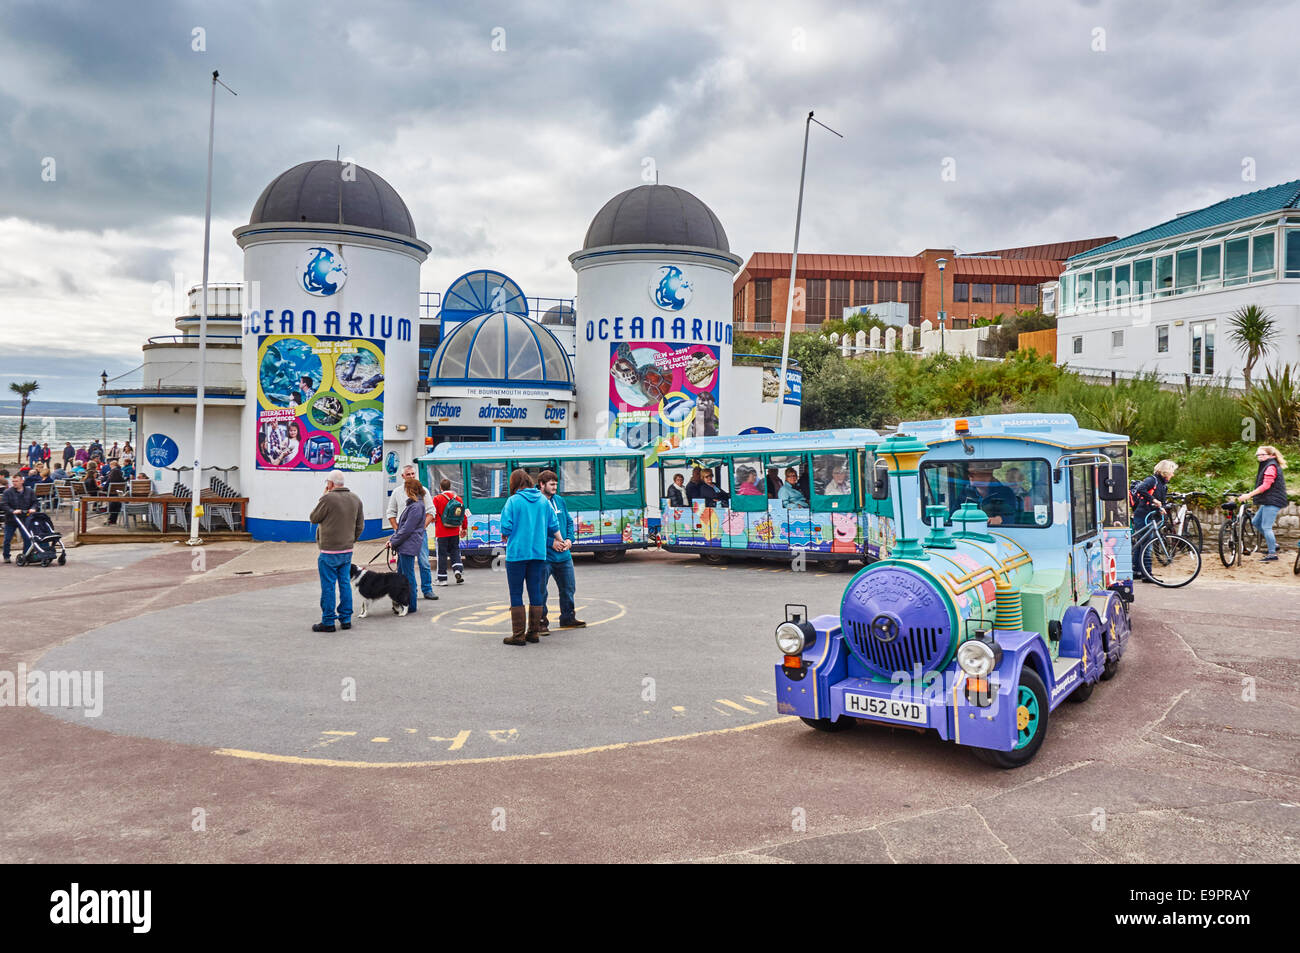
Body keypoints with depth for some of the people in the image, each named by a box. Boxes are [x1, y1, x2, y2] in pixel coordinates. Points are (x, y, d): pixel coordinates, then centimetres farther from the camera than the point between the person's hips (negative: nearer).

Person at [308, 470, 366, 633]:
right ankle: (346, 619, 17)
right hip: (347, 551, 6)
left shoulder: (328, 499, -16)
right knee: (345, 584, 13)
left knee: (328, 586, 1)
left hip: (329, 551, -6)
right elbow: (360, 525, 12)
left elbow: (313, 518, -2)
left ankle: (328, 622, 6)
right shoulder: (355, 499, 6)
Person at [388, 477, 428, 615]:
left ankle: (412, 605, 4)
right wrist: (393, 539, 12)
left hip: (409, 545, -10)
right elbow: (401, 525, 20)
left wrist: (394, 541, -11)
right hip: (404, 545, 10)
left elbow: (407, 529, -19)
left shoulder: (416, 507, -16)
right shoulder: (412, 504, 15)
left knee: (408, 575, -3)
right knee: (401, 574, 14)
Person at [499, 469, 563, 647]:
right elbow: (553, 525, 12)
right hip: (538, 552, 5)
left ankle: (518, 635, 3)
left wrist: (505, 537, 11)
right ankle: (533, 632, 15)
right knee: (536, 592, 11)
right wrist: (558, 539, 30)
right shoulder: (543, 500, 6)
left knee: (516, 594, 2)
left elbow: (506, 527, -11)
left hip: (516, 553, -4)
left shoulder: (513, 501, -8)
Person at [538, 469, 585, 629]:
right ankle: (541, 622, 10)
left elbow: (569, 521, 17)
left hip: (564, 555, 7)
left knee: (568, 588, 16)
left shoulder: (560, 500, 10)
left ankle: (568, 618, 32)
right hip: (544, 555, -7)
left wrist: (570, 539, 1)